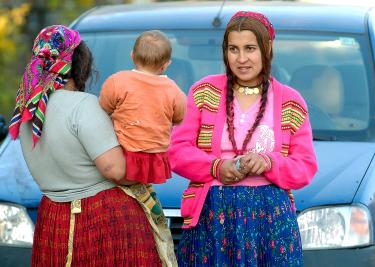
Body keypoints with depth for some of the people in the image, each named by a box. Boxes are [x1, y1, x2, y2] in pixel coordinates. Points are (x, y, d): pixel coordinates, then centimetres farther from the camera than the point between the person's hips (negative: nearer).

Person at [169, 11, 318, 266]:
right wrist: (216, 167, -14)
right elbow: (177, 151, 3)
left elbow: (306, 168, 6)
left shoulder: (290, 102, 9)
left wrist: (268, 163, -13)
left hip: (271, 217, 1)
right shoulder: (204, 92, 8)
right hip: (211, 214, 0)